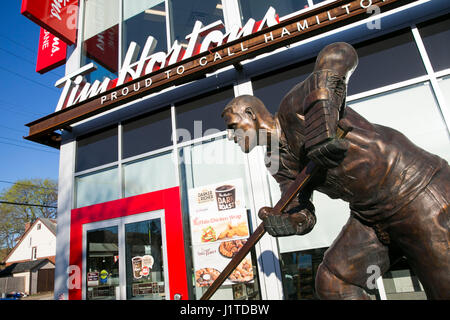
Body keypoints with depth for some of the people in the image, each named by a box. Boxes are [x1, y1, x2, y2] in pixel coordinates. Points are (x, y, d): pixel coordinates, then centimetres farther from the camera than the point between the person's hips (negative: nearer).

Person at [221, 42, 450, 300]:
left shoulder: (293, 108, -16)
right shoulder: (277, 163, 7)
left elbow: (340, 53, -27)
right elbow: (303, 215, 2)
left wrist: (321, 126, -37)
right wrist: (282, 222, -22)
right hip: (369, 214, 8)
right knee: (331, 282, 4)